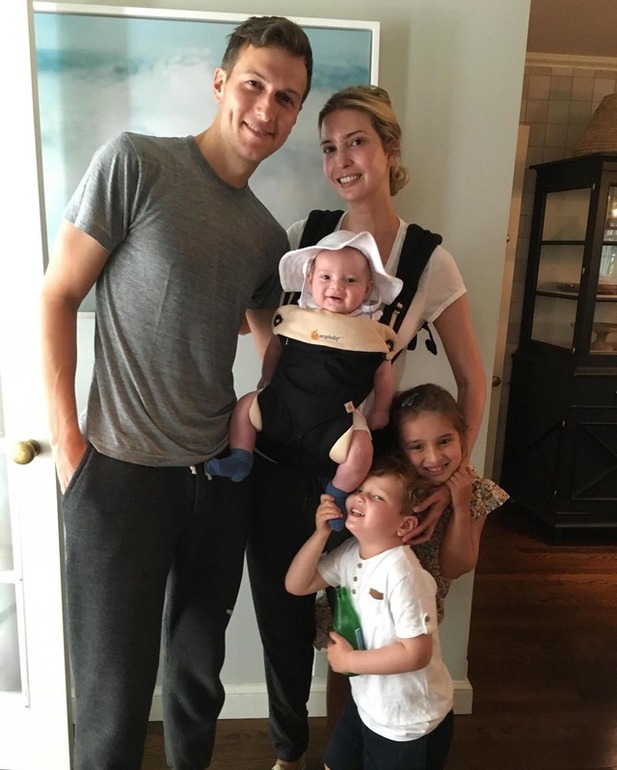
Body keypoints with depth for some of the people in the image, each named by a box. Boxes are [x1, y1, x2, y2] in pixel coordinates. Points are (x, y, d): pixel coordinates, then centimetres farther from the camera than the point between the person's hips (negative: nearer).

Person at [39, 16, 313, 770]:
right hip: (120, 471, -4)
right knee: (115, 689, 8)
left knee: (199, 671, 20)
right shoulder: (134, 163, -6)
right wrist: (67, 439, -9)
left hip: (219, 474, 5)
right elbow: (57, 296, -6)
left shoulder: (268, 235, 9)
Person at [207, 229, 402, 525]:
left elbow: (383, 373, 5)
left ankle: (336, 496, 5)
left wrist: (380, 412, 10)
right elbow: (274, 349, 15)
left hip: (335, 419, -2)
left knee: (361, 449, -21)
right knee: (245, 405, 1)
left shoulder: (373, 333, -6)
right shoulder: (294, 317, -1)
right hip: (283, 403, 3)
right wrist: (266, 383, 20)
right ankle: (239, 461, 16)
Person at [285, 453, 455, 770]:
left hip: (410, 721, -7)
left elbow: (417, 653, -30)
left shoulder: (401, 573, -31)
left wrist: (349, 660, -21)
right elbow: (296, 585, -6)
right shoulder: (349, 553, -8)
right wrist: (321, 533, -18)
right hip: (366, 702, 7)